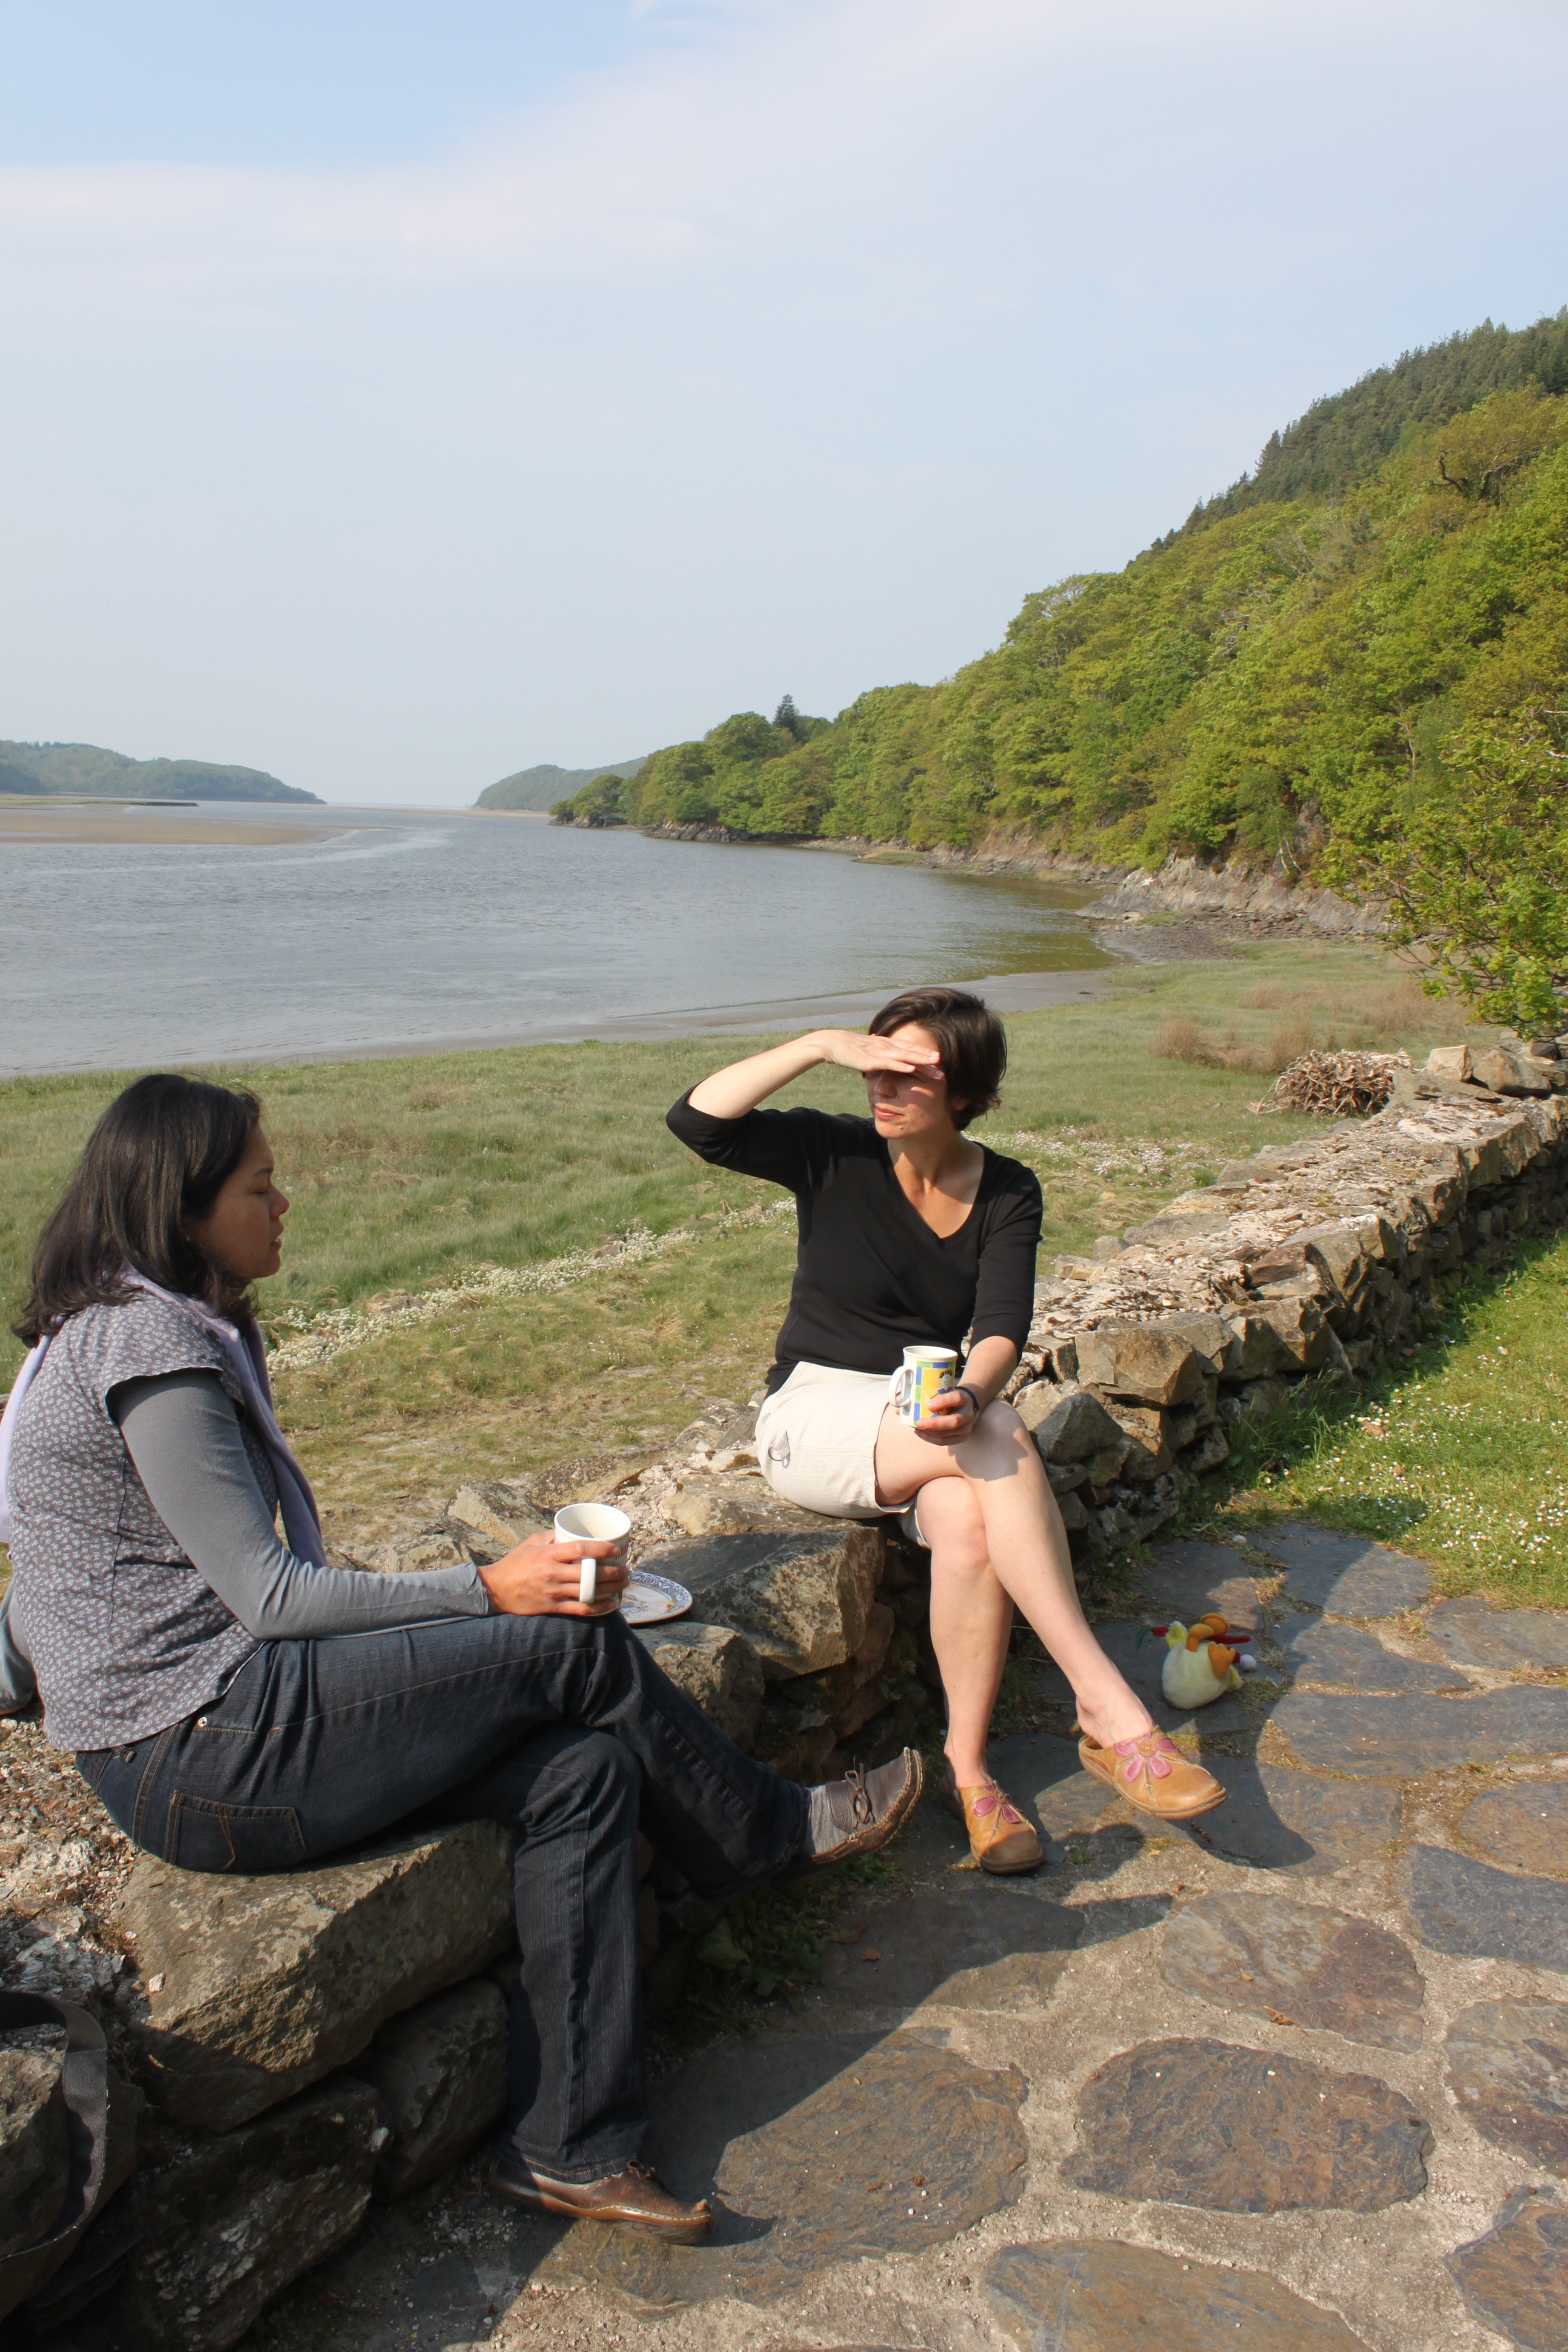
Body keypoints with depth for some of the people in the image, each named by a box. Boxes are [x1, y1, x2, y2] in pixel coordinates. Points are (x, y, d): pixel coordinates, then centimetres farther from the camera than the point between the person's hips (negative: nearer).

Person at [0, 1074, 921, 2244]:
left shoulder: (165, 1329, 14)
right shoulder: (148, 1345, -17)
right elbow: (268, 1593, -20)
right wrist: (490, 1591, -17)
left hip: (208, 1724, 10)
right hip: (201, 1757, -10)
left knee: (586, 1766, -3)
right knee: (581, 1644, -12)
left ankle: (571, 2146, 4)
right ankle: (772, 1831, 14)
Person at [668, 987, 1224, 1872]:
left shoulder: (1008, 1193, 1)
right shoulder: (836, 1154, -5)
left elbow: (1003, 1330, -13)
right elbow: (696, 1119, -19)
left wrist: (969, 1394, -36)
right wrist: (822, 1045, -24)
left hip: (927, 1418, 3)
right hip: (816, 1413, -3)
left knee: (967, 1518, -35)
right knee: (998, 1438, -32)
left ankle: (968, 1767, -21)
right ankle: (1110, 1711, -35)